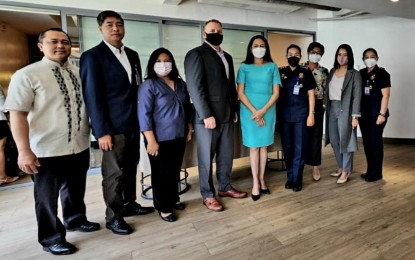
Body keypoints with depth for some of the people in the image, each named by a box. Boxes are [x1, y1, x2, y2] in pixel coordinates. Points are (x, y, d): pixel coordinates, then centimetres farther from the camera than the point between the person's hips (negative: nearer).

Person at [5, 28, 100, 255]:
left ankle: (75, 220, 48)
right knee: (47, 197, 13)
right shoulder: (27, 75, -10)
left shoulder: (78, 73, 7)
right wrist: (24, 150, -19)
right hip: (46, 151, -5)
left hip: (80, 147, 5)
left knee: (75, 190, 23)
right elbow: (17, 114, -14)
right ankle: (51, 238, 35)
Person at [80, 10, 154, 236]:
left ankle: (129, 204, 32)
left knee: (130, 168, 15)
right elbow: (92, 96, -11)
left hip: (133, 124, 6)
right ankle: (113, 216, 19)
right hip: (112, 127, -6)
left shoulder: (132, 55, 14)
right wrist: (102, 131, -16)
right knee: (114, 173, 3)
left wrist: (142, 119, 11)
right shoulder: (92, 56, -5)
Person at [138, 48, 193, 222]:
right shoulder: (149, 85, -10)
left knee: (175, 171, 16)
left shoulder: (180, 83, 8)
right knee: (161, 173, 7)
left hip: (179, 137, 6)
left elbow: (187, 108, 16)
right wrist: (151, 140, -18)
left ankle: (173, 200, 35)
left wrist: (189, 128, 13)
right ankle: (163, 207, 23)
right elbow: (144, 115, -14)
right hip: (160, 139, -5)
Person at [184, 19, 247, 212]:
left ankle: (225, 187, 32)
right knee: (206, 158, 4)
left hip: (227, 115, 7)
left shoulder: (227, 57, 19)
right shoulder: (196, 54, -5)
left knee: (226, 155, 15)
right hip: (207, 116, -7)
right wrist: (206, 115, -19)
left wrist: (235, 110, 14)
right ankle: (207, 195, 19)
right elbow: (194, 87, -14)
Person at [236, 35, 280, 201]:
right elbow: (240, 93, -3)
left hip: (268, 111, 2)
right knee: (253, 146, 2)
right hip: (249, 111, -1)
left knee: (264, 145, 8)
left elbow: (276, 92, 1)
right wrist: (254, 111, -12)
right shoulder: (244, 67, 3)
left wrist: (263, 110, -11)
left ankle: (261, 179, 19)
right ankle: (255, 182, 10)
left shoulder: (272, 67, 6)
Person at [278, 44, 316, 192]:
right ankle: (290, 177, 20)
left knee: (299, 148, 0)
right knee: (287, 147, 7)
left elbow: (310, 94, 4)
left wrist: (311, 114, -4)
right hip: (284, 114, 2)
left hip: (301, 114, -1)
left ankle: (297, 179, 10)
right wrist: (276, 113, 1)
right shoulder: (280, 72, 8)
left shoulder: (306, 73, 5)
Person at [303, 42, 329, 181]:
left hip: (317, 105, 1)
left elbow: (326, 90, 9)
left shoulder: (324, 71, 10)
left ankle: (315, 166, 10)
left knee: (316, 134, 3)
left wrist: (324, 104, -2)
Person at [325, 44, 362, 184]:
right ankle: (341, 167, 26)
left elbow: (357, 96, -8)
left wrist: (355, 116, -13)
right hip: (332, 109, 5)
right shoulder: (332, 71, 12)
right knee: (334, 140, 10)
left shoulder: (354, 74, -3)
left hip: (345, 109, -5)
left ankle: (346, 170, 14)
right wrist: (327, 108, 4)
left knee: (345, 140, 0)